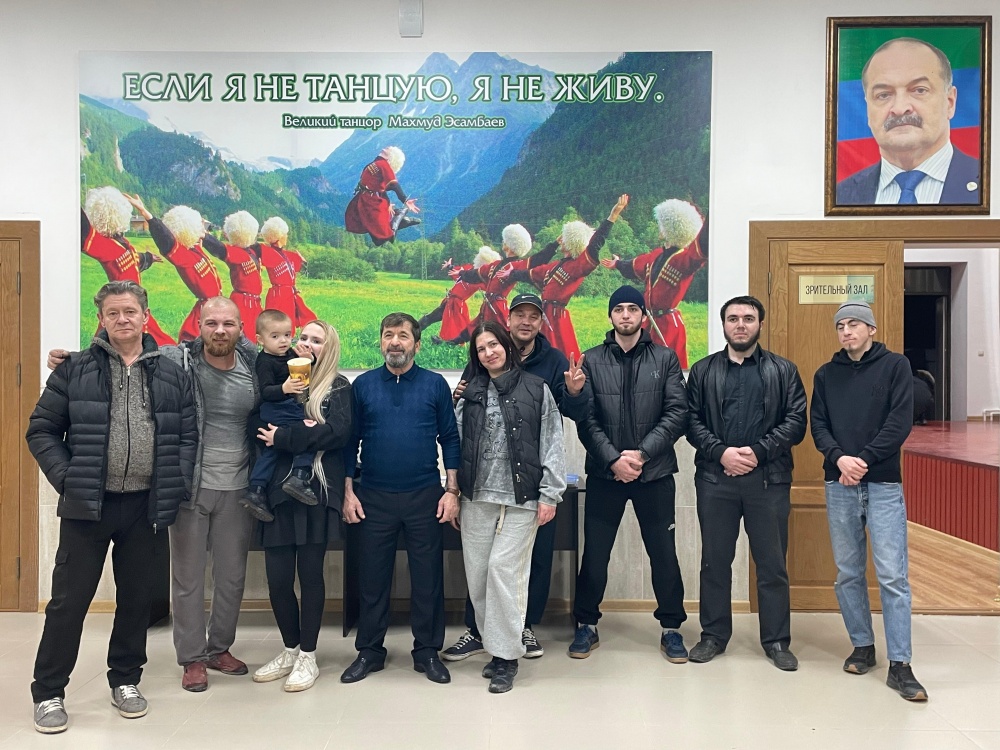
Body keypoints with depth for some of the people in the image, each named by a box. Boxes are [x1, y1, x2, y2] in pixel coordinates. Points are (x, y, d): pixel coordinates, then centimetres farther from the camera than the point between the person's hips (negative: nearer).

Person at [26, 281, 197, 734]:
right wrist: (66, 479, -9)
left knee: (137, 597, 12)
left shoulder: (171, 374, 6)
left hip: (145, 506, 2)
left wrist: (177, 487, -3)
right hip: (87, 504, -2)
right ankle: (48, 693, 20)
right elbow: (41, 430, 1)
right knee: (70, 599, 5)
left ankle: (125, 681, 30)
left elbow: (187, 436, 7)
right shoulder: (76, 369, 0)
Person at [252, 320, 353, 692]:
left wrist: (283, 436, -13)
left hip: (317, 491, -3)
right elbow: (260, 424, 3)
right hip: (277, 489, 3)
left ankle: (307, 656, 17)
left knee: (310, 573, 3)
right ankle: (290, 650, 25)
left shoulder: (337, 387, 3)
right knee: (277, 577, 4)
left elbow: (339, 432, -13)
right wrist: (303, 431, -13)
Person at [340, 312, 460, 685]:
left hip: (424, 497, -1)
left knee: (428, 577, 7)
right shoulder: (363, 385, 4)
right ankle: (369, 651, 24)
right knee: (373, 577, 9)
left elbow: (449, 439, 2)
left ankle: (427, 651, 22)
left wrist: (451, 491, -3)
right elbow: (350, 441, 6)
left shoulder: (435, 384, 1)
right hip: (374, 497, 1)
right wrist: (348, 492, 1)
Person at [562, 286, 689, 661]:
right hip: (604, 474, 0)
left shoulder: (665, 359, 4)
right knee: (594, 554, 7)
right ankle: (586, 625, 25)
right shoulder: (591, 360, 4)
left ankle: (671, 628, 24)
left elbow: (677, 414, -4)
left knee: (664, 553, 7)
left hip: (655, 472, 0)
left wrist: (642, 453, -13)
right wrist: (613, 459, -13)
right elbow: (586, 419, -2)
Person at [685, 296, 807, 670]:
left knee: (772, 563, 7)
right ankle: (714, 635, 23)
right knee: (715, 561, 10)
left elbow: (796, 422, -2)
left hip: (769, 479, -1)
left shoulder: (783, 371, 6)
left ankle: (776, 640, 20)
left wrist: (758, 451, -13)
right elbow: (692, 421, 2)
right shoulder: (703, 371, 9)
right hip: (715, 478, 1)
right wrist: (721, 452, -13)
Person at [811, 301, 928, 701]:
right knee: (848, 573, 9)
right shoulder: (825, 374, 11)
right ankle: (862, 646, 23)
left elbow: (901, 421, -6)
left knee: (893, 575, -5)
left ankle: (900, 665, 0)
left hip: (883, 484, -3)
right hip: (839, 485, 3)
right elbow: (817, 424, 5)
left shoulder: (895, 365, 2)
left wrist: (864, 459, -13)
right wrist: (839, 458, -13)